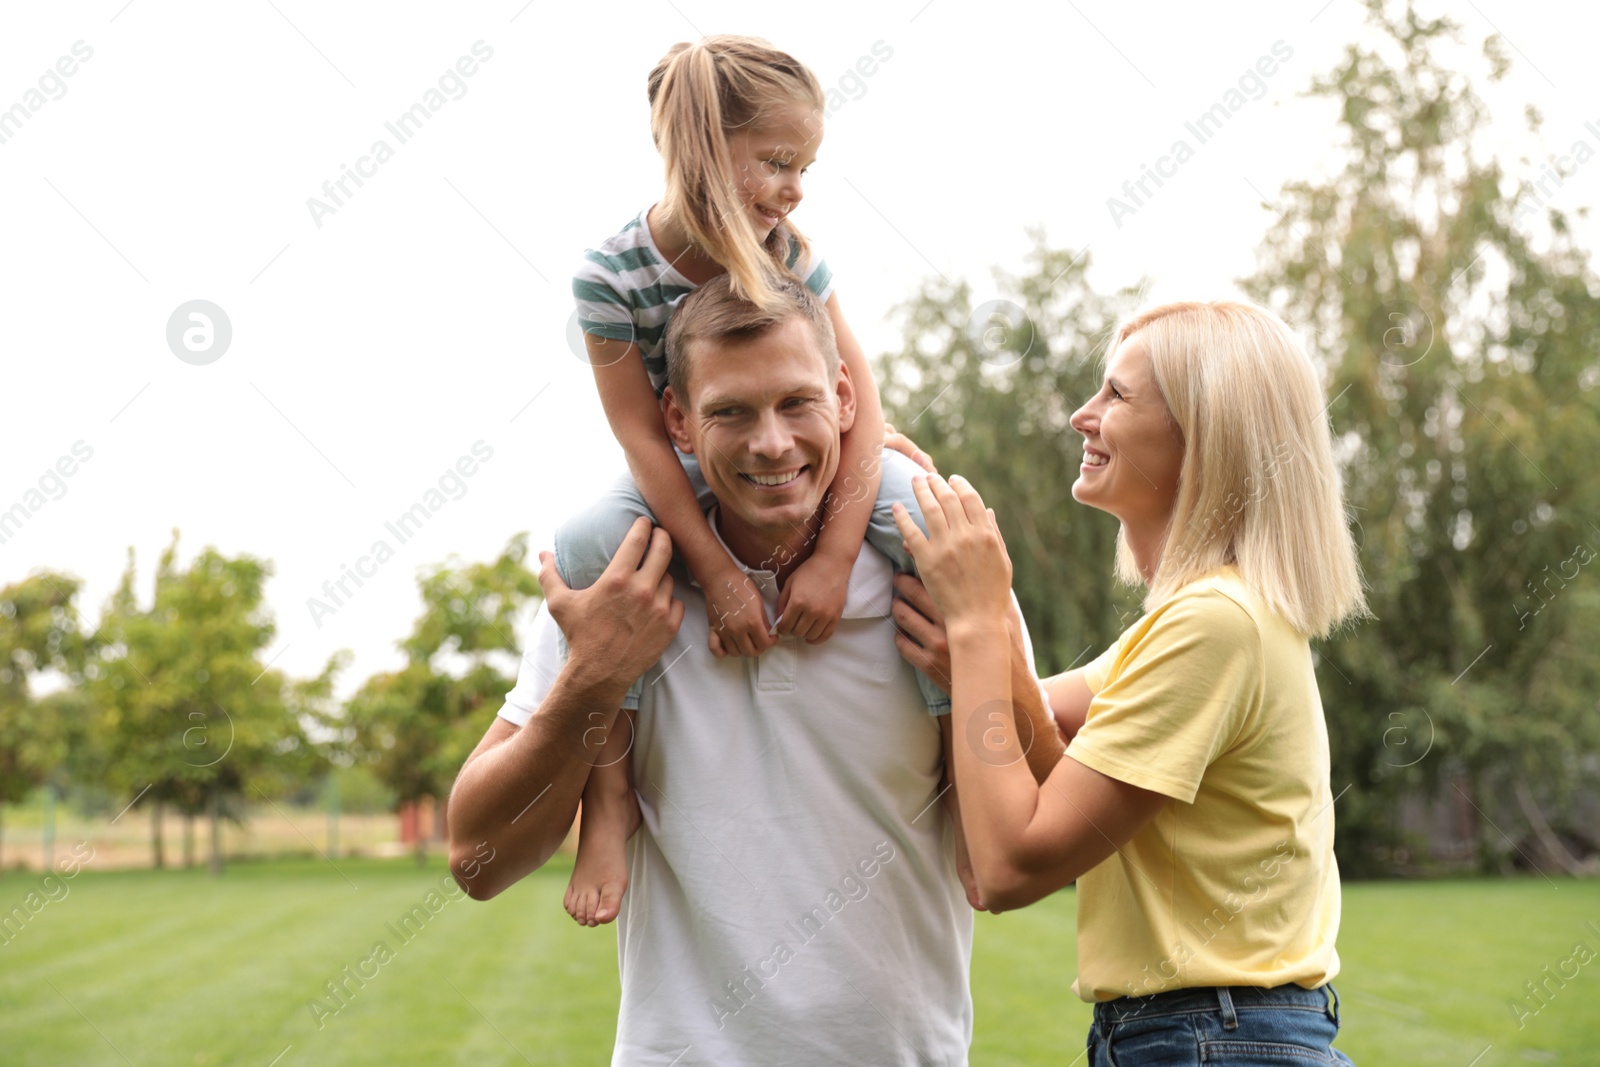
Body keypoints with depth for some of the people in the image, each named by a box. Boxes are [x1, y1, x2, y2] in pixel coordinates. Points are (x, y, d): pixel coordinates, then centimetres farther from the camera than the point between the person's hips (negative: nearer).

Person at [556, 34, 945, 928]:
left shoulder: (791, 253, -14)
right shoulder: (614, 274, -20)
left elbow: (859, 403, -17)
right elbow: (644, 437, -20)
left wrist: (834, 555, -27)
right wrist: (718, 573, -28)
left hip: (807, 466, 2)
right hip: (687, 482, -2)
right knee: (585, 545, -33)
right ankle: (611, 794, -19)